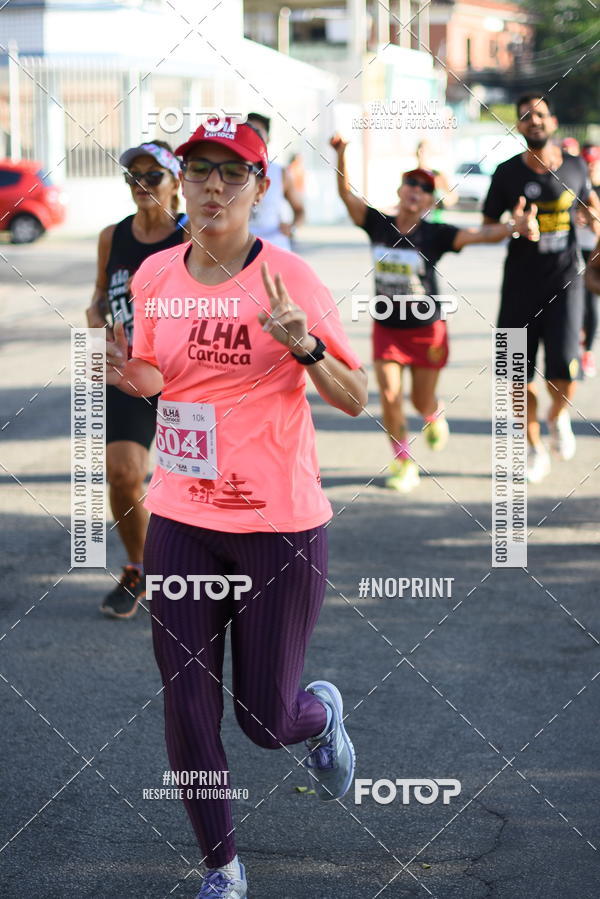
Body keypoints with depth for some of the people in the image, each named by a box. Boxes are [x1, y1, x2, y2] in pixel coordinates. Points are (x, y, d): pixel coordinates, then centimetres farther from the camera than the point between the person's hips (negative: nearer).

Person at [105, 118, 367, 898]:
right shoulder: (155, 277, 3)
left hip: (281, 524, -3)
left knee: (266, 721, 4)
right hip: (180, 520, 3)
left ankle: (325, 713, 41)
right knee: (187, 712, 2)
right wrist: (125, 374, -4)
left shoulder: (289, 277, -9)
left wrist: (304, 347, -24)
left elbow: (356, 399, -5)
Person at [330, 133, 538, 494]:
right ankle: (403, 463, 12)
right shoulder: (379, 224, -6)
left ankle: (435, 414, 48)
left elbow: (478, 235, -24)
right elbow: (346, 194, -13)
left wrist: (513, 227, -41)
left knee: (422, 402, 8)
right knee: (390, 396, -6)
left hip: (427, 329, -1)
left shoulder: (435, 234, -12)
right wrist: (342, 156, -29)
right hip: (387, 327, 2)